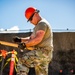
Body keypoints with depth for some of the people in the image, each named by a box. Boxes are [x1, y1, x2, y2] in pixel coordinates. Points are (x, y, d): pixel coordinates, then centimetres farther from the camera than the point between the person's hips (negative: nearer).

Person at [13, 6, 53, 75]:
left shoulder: (42, 23, -9)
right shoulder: (38, 26, 25)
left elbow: (37, 39, -22)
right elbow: (31, 38, 22)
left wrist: (25, 44, -16)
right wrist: (21, 40, 8)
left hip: (43, 52, -11)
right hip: (44, 54, 11)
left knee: (22, 61, -17)